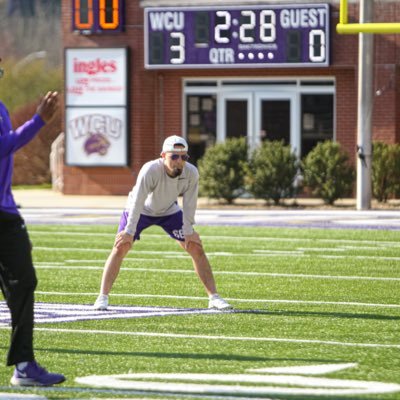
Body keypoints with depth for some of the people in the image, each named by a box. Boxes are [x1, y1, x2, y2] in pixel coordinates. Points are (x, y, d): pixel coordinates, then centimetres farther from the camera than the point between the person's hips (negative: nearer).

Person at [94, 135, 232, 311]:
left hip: (169, 211, 3)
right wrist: (130, 231, -35)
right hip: (142, 211, -3)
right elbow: (137, 202, -36)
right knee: (120, 248, -17)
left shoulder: (191, 173, -27)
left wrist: (188, 232, -15)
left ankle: (213, 297, 5)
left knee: (196, 248, -4)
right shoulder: (150, 170, -38)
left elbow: (189, 204, -17)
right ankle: (102, 297, -10)